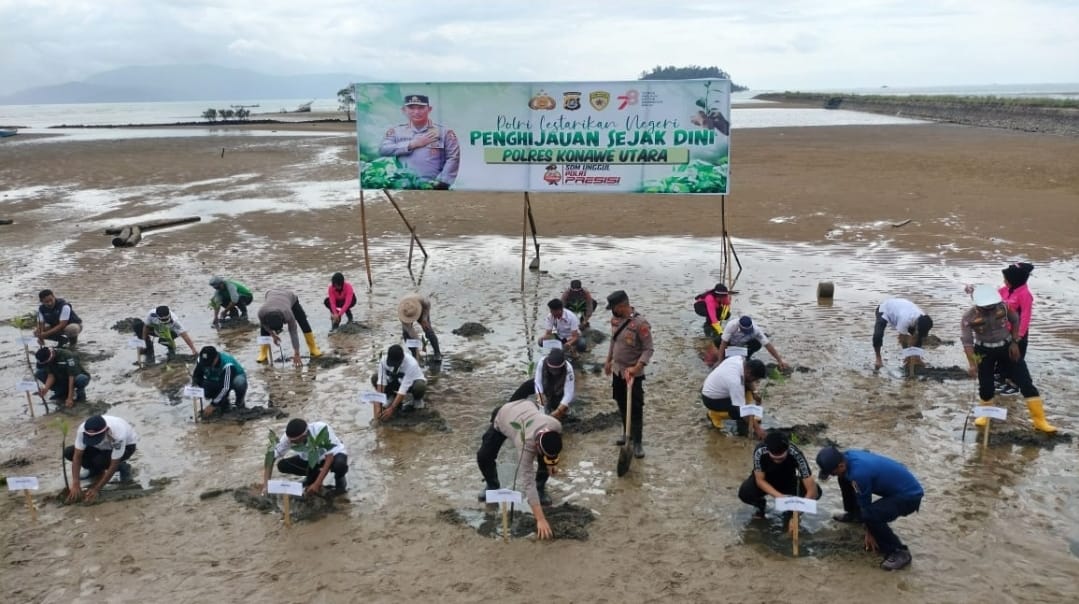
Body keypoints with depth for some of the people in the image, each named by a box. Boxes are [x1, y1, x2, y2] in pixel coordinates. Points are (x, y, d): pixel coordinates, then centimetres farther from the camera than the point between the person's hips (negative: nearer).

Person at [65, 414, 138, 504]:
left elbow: (113, 466, -33)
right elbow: (77, 457, -25)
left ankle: (122, 467, -3)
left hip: (126, 445, -5)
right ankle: (95, 470, 9)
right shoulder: (83, 429, -32)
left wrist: (96, 489, -32)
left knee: (99, 461, -34)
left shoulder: (118, 435, -42)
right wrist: (75, 485, -32)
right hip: (103, 446, 5)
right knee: (68, 452, -16)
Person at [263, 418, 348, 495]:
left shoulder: (322, 429, -37)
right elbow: (271, 457, -21)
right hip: (311, 459, 4)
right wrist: (266, 485, -30)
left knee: (340, 465, -38)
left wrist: (317, 484, -34)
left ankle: (340, 480, -1)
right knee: (282, 465, -18)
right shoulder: (288, 437, -27)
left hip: (333, 455, -4)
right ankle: (313, 475, 8)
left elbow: (329, 458, -31)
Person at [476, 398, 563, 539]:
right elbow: (528, 482, -48)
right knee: (484, 456, -12)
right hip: (502, 416, -3)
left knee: (546, 458, -13)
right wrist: (540, 519, -51)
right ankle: (492, 486, 17)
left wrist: (551, 462, -7)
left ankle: (541, 489, 10)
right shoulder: (526, 444, -48)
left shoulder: (556, 426, -37)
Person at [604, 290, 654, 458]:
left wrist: (637, 367, -29)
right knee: (622, 405, 19)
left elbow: (648, 349, -20)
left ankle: (637, 442, 10)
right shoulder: (615, 320, 1)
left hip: (634, 374, -7)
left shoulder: (640, 323, -22)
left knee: (636, 408, 1)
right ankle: (628, 432, 37)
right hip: (617, 371, 7)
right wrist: (608, 361, 19)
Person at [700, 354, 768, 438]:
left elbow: (747, 380, 6)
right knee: (741, 411, -23)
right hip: (711, 400, -9)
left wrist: (753, 393, -4)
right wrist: (757, 428, -24)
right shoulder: (735, 382, -38)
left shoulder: (740, 359, -17)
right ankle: (714, 414, 1)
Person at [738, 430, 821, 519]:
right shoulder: (760, 452, -34)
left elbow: (812, 489, -34)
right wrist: (778, 496, -39)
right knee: (744, 493, -30)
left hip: (788, 479, 1)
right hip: (766, 480, 0)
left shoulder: (796, 454, -35)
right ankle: (760, 505, 6)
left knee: (816, 491, -25)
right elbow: (760, 480, -24)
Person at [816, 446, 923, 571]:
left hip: (909, 495, -9)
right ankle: (854, 514, 32)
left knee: (870, 515, -33)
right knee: (845, 479, 11)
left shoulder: (859, 473, -32)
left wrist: (869, 533, -2)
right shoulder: (848, 455, -7)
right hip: (896, 482, 9)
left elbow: (865, 504, -17)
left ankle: (898, 552, -13)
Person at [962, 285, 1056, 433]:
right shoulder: (969, 317, -21)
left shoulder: (1003, 306, -16)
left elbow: (1015, 321, 4)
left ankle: (1040, 420, 3)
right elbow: (967, 341, -22)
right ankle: (986, 415, 32)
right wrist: (972, 364, -29)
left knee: (1025, 382, -3)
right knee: (986, 385, 3)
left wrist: (1014, 342, -2)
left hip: (1006, 348, 2)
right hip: (985, 352, -1)